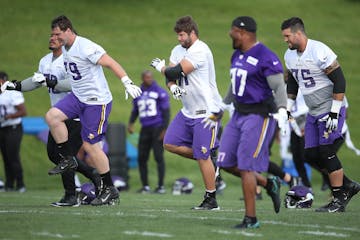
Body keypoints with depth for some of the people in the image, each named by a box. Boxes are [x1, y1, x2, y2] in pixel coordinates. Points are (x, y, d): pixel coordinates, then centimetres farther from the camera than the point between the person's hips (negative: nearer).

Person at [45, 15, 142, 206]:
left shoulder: (85, 47, -19)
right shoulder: (65, 49, 9)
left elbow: (111, 63, -21)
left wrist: (128, 83, -29)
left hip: (97, 101, -8)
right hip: (77, 97, 8)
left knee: (90, 145, -6)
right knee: (52, 116, -11)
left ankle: (109, 189, 7)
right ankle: (68, 160, 3)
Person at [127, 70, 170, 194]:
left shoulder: (160, 92, -2)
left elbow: (166, 111, -4)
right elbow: (135, 111, 19)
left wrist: (164, 129, -11)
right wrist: (131, 124, 1)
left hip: (158, 127, -5)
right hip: (145, 129, 5)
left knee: (159, 157, -7)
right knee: (141, 158, 2)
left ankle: (161, 186, -2)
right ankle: (145, 186, 11)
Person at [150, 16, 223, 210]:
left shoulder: (200, 51, -19)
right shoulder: (178, 50, 10)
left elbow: (176, 72, -23)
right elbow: (171, 78, 10)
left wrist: (160, 67, -2)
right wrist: (173, 87, -13)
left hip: (206, 112, -9)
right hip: (188, 111, 9)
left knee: (202, 157, -7)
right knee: (170, 144, 5)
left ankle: (211, 200, 3)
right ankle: (209, 160, 18)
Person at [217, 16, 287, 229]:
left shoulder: (266, 58, -16)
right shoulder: (237, 56, 12)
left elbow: (279, 86, -20)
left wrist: (282, 109, -35)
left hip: (259, 115, -9)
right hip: (239, 115, 9)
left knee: (246, 167, -9)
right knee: (227, 163, 8)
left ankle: (251, 219, 1)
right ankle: (269, 184, 25)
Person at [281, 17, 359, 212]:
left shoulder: (320, 52, -21)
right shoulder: (290, 56, 5)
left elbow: (339, 81, -20)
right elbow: (292, 84, 19)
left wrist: (334, 112, -23)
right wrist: (287, 109, 15)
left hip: (330, 110, -8)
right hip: (313, 113, 8)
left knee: (327, 154, -9)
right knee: (311, 156, 4)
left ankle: (339, 200, 2)